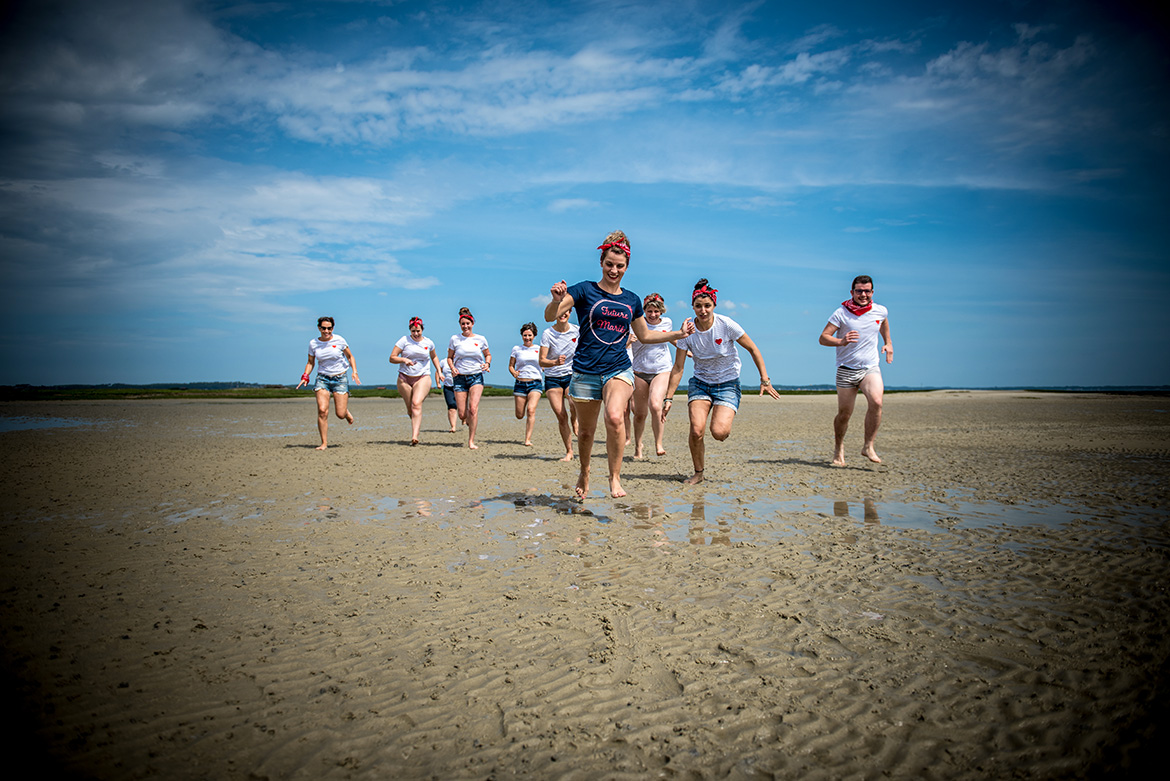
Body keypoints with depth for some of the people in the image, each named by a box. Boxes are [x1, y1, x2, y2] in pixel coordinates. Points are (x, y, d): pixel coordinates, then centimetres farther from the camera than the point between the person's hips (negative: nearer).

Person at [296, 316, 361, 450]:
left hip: (340, 378, -1)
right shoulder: (313, 344, 2)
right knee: (322, 410, -16)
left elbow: (350, 357, 7)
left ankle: (347, 412, 35)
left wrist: (354, 372, -6)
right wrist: (305, 376, -4)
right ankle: (324, 443, -6)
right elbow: (310, 363, 12)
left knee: (340, 414, -6)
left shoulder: (339, 340, -4)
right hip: (322, 379, 1)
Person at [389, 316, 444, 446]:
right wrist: (404, 360, -20)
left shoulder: (429, 343, 8)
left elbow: (434, 357, 28)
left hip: (423, 378, -1)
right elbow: (392, 358, -3)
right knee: (410, 409, 4)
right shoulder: (404, 340, -1)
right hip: (405, 378, 1)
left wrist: (439, 371, 17)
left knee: (416, 404, -21)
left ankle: (414, 436, -29)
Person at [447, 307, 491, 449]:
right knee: (462, 415, -2)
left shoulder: (480, 339, 3)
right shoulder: (455, 339, 3)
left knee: (473, 408, -20)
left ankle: (471, 441, -12)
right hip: (460, 378, 1)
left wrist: (487, 364, -3)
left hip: (476, 377, -1)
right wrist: (452, 368, -7)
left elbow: (488, 355, 18)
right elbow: (449, 357, 13)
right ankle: (471, 423, 36)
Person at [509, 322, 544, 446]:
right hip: (520, 383, 1)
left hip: (535, 383, -1)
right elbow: (511, 366, 12)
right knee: (519, 415, 2)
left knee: (531, 410, -21)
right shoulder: (516, 349, 9)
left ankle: (528, 439, -17)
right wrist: (514, 373, -10)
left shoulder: (539, 349, 8)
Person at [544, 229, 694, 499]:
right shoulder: (585, 290, 0)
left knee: (615, 417, -28)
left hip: (618, 369, 1)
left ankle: (615, 477, -13)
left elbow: (645, 336, 26)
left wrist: (679, 333, 19)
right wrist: (557, 300, -32)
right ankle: (584, 472, 38)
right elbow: (550, 317, -10)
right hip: (586, 372, -1)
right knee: (586, 431, 9)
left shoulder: (632, 300, 12)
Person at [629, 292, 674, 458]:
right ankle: (638, 447, 27)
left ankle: (658, 444, -9)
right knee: (640, 414, 5)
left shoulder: (667, 323, 4)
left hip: (661, 371, 0)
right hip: (640, 372, 0)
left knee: (655, 406, -24)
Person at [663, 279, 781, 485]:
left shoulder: (726, 325, -16)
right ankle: (698, 473, 5)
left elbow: (753, 350, -6)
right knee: (696, 430, -19)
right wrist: (668, 398, -7)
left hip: (728, 384, -2)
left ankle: (725, 425, 17)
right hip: (700, 383, 2)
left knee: (718, 433, -22)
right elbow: (678, 368, -4)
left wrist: (765, 380, -9)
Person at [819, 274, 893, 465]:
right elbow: (823, 338, -11)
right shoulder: (841, 313, -7)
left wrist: (888, 343, 25)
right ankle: (839, 447, 28)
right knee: (844, 414, 2)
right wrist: (841, 342, -28)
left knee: (876, 402, -25)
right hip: (846, 369, -1)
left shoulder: (881, 311, 3)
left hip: (871, 367, 2)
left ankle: (868, 446, -12)